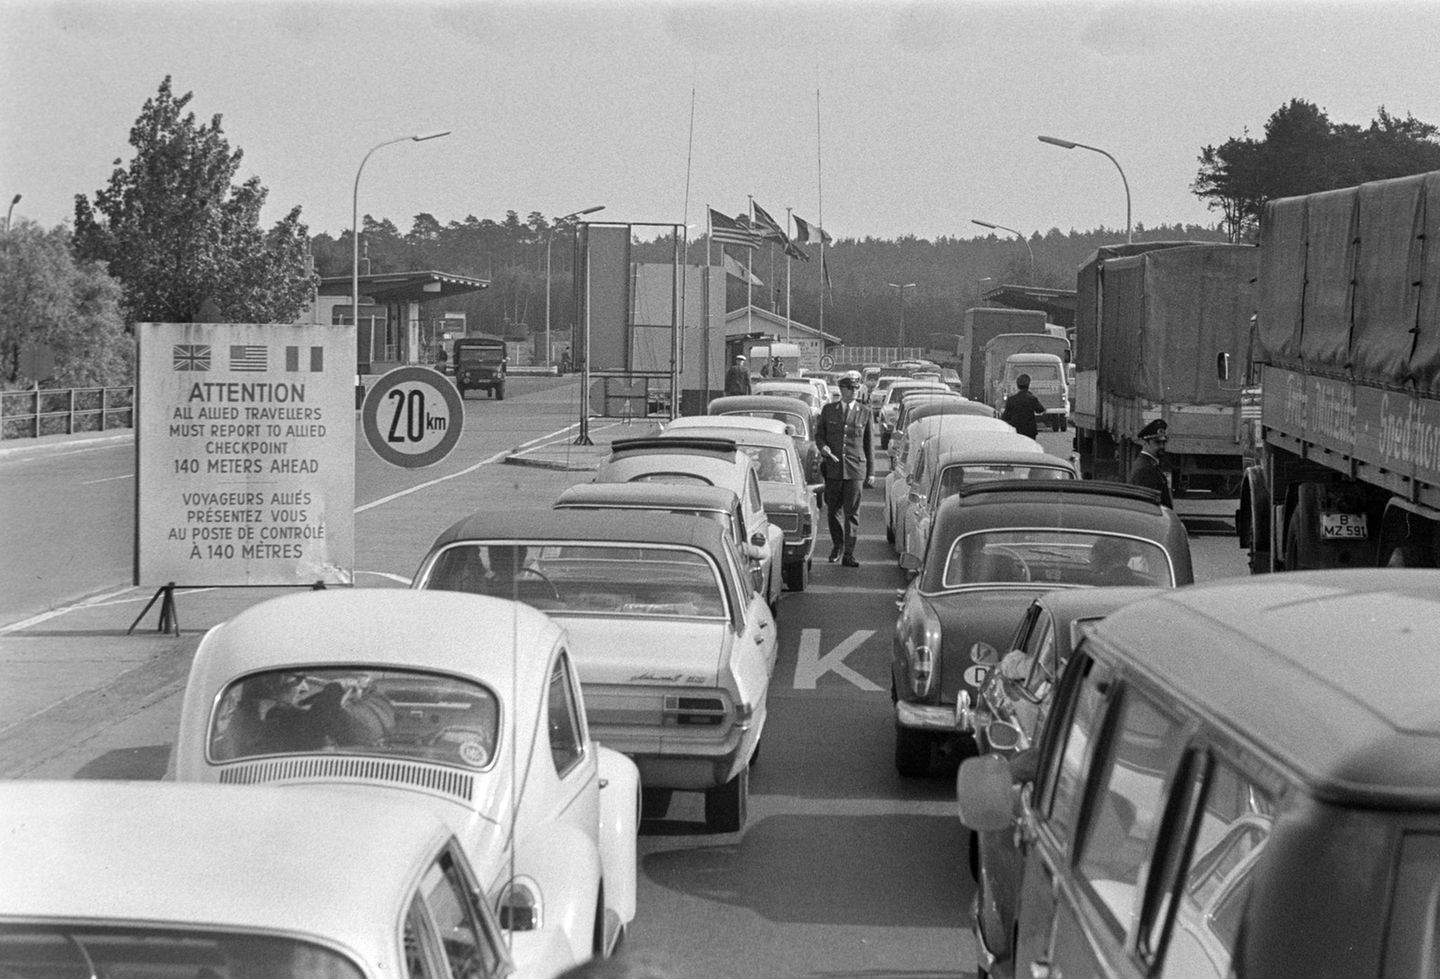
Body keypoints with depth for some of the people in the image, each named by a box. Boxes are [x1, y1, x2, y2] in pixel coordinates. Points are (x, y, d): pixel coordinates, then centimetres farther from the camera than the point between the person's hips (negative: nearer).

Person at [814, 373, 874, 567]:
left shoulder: (864, 413, 5)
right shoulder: (828, 410, 7)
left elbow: (869, 444, 9)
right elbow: (819, 433, 14)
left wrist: (871, 472, 8)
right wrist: (823, 447, -9)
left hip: (855, 467, -1)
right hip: (832, 467, 1)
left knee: (852, 513, -4)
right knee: (832, 511, 8)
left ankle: (849, 554, -2)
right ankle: (837, 544, 30)